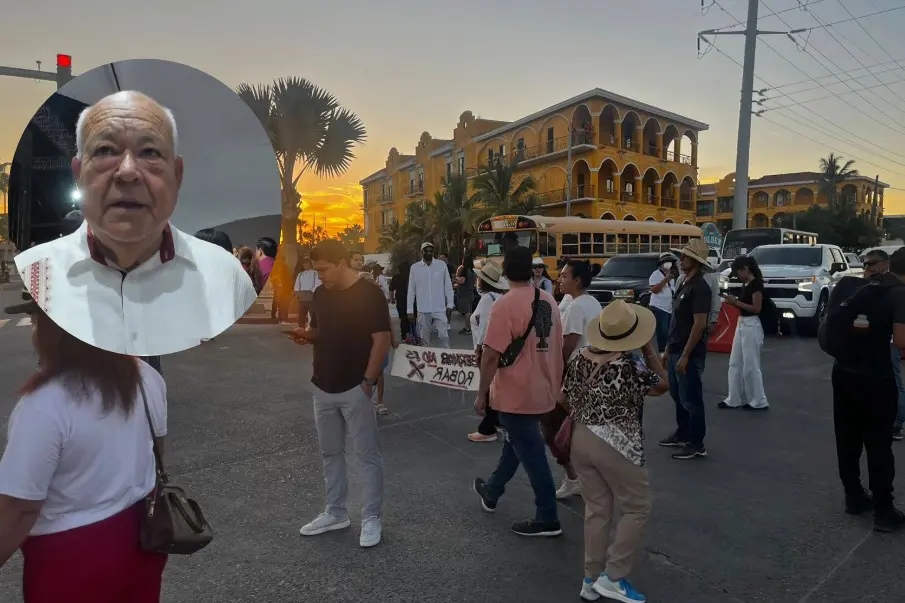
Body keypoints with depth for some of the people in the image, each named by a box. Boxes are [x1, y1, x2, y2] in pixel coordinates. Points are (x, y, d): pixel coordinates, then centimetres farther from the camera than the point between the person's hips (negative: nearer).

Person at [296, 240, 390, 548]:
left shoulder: (368, 294, -13)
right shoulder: (320, 294, 7)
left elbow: (382, 339, -14)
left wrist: (368, 380, -17)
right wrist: (306, 334, -4)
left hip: (355, 389, -7)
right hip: (323, 388, 7)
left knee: (368, 455, 4)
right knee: (330, 453, 16)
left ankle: (371, 518, 16)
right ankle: (335, 513, 31)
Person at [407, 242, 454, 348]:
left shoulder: (442, 265, -1)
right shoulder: (415, 268, 1)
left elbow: (448, 286, 3)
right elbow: (411, 290, 4)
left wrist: (450, 305, 0)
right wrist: (410, 310, 3)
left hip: (440, 309, -1)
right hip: (423, 310, 1)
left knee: (444, 336, -4)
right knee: (424, 338, 10)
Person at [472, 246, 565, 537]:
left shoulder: (505, 304, -19)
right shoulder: (548, 300, 4)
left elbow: (491, 354, -22)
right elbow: (556, 346, 12)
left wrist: (482, 393, -12)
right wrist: (555, 382, 22)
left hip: (516, 393, -8)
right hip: (541, 389, 8)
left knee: (531, 453, 3)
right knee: (516, 442, 22)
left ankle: (548, 518, 14)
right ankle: (492, 491, 41)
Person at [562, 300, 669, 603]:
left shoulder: (578, 359, -1)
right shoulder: (630, 366, -20)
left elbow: (566, 401, 9)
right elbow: (663, 386, -2)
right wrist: (650, 349, 0)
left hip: (580, 440, 7)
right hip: (615, 445, -6)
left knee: (597, 509, 16)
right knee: (637, 508, 12)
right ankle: (612, 577, 13)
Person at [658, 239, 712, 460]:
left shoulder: (700, 287, -17)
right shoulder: (684, 283, 12)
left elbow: (699, 324, -22)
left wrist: (685, 355, -23)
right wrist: (668, 349, 18)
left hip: (689, 354, -9)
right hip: (676, 351, 9)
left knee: (691, 399, 0)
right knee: (678, 396, 18)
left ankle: (696, 444, 11)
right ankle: (682, 434, 32)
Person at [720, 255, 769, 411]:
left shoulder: (756, 284, -15)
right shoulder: (745, 284, 12)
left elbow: (756, 308, -20)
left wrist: (736, 302, -17)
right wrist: (733, 302, 1)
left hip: (751, 326, -10)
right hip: (741, 324, 10)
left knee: (751, 366, -2)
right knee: (735, 364, 10)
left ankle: (759, 401, 10)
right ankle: (733, 399, 16)